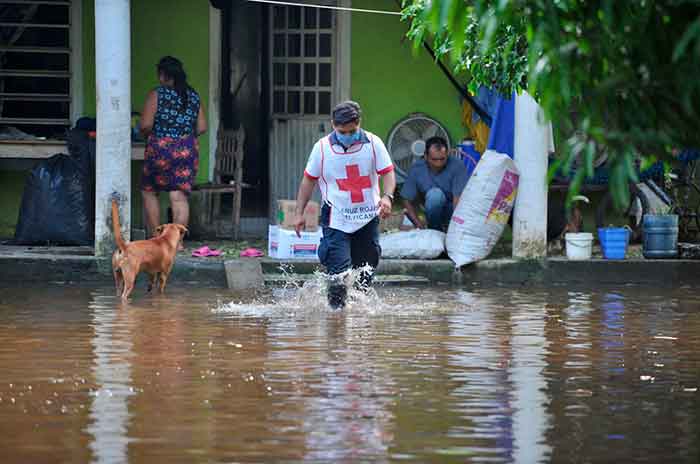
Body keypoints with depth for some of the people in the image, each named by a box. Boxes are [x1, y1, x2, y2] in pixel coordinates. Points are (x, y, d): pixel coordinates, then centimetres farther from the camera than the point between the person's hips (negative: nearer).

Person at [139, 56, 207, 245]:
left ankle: (154, 236, 11)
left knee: (149, 192, 12)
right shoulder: (194, 96, 8)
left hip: (160, 149, -4)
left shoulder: (156, 94, -7)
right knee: (179, 196, 2)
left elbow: (145, 125, -12)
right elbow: (202, 127, 8)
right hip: (188, 150, 4)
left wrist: (148, 133, 9)